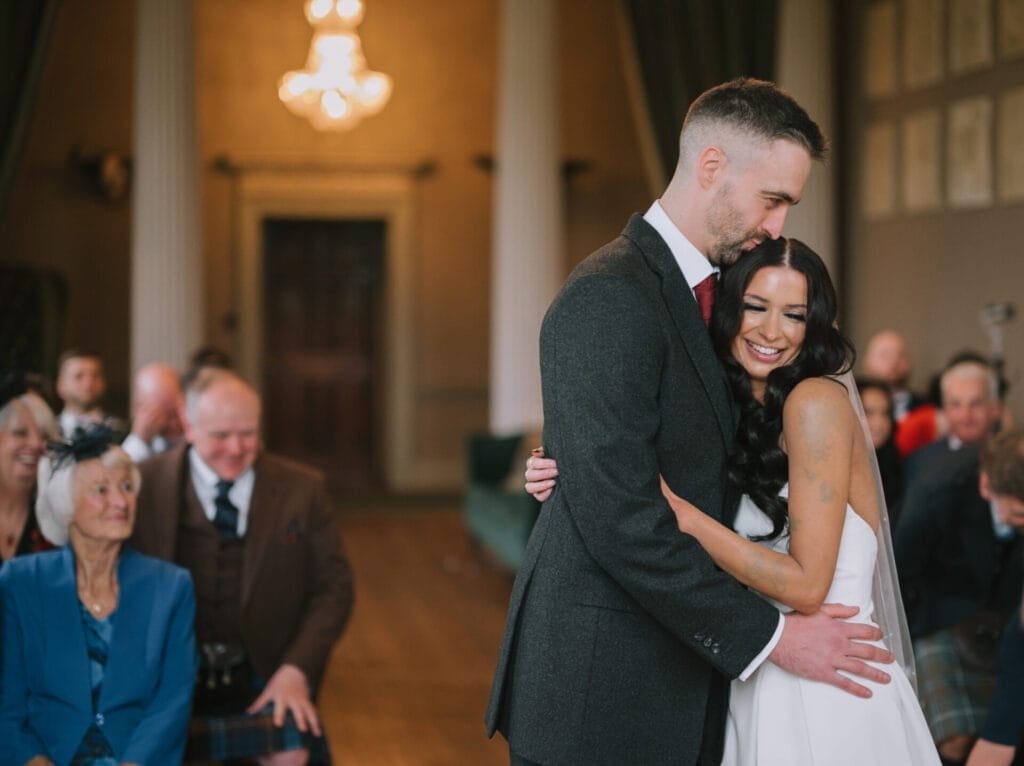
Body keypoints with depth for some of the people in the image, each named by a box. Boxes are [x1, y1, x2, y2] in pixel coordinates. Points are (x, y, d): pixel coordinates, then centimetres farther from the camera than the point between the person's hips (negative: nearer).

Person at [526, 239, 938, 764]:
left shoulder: (816, 400, -13)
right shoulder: (742, 415, 10)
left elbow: (806, 586, -19)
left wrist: (670, 505, -21)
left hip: (825, 699, -7)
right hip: (760, 694, 7)